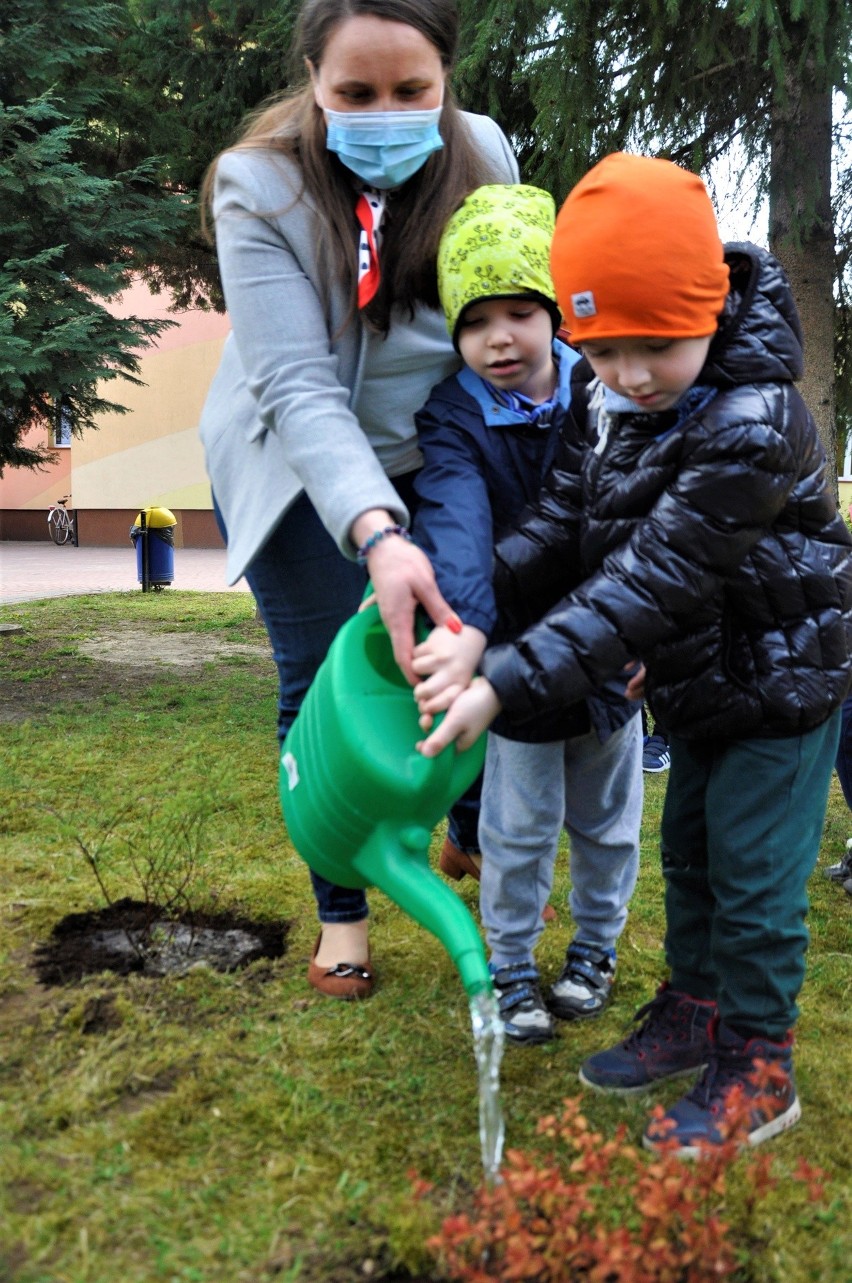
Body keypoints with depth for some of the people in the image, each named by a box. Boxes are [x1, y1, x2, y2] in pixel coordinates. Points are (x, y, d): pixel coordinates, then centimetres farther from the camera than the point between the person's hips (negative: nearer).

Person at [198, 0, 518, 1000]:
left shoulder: (483, 156, -12)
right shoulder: (259, 187, -23)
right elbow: (297, 388, -31)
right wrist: (376, 534, -45)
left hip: (431, 456, 3)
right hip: (297, 468, -3)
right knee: (326, 682, -2)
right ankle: (341, 909, 16)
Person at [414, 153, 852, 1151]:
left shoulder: (751, 425, -32)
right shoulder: (604, 398, -8)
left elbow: (650, 582, -37)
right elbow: (562, 523, -9)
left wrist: (509, 683, -41)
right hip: (699, 681, 7)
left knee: (752, 866, 1)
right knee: (688, 847, 18)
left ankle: (757, 1065, 20)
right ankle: (693, 1011, 38)